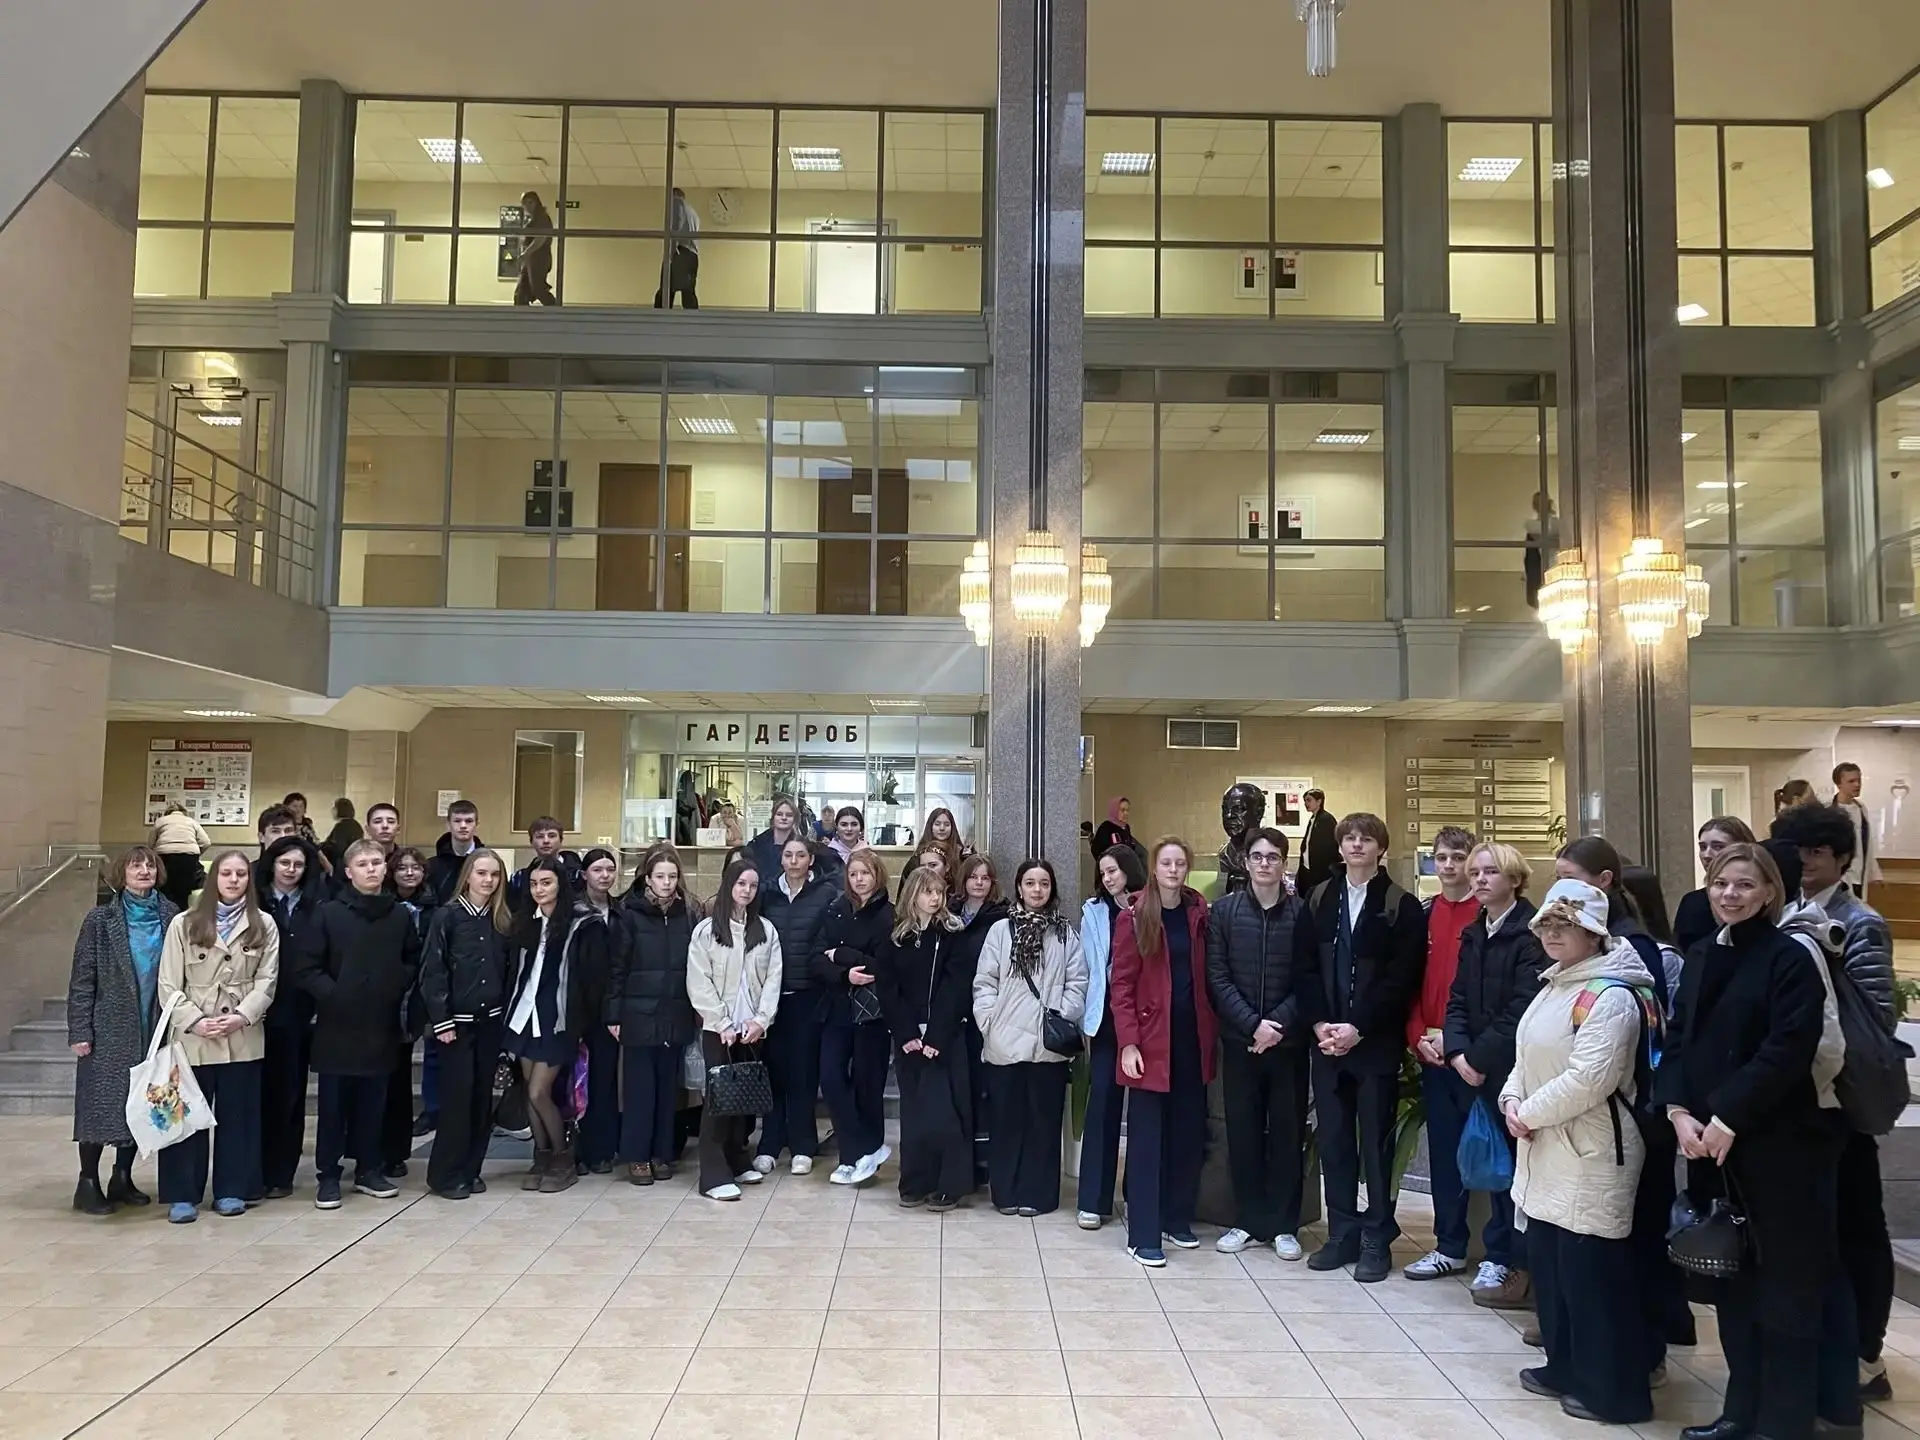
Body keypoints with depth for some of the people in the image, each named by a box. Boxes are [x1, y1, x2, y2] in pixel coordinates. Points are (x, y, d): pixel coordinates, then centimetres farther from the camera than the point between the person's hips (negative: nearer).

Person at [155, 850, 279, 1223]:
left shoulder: (263, 926, 5)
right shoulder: (184, 924, 2)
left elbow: (267, 980, 0)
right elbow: (169, 985, -1)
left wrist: (242, 1016, -15)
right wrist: (195, 1021, -13)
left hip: (243, 1037, 1)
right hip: (191, 1036, -1)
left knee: (237, 1114, 8)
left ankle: (231, 1190, 17)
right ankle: (183, 1194, 12)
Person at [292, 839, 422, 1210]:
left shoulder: (400, 915, 3)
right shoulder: (330, 913, -5)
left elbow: (413, 961, 13)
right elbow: (306, 968, -4)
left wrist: (396, 987, -2)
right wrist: (333, 994, -12)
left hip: (381, 1025, 3)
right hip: (337, 1025, -2)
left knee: (373, 1103, 12)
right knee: (334, 1104, 5)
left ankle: (369, 1169, 25)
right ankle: (328, 1175, 16)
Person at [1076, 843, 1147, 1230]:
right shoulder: (1094, 911, 6)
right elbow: (1089, 968, 6)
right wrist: (1088, 1017, 3)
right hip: (1107, 1018, 1)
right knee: (1102, 1104, -1)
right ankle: (1093, 1201, 4)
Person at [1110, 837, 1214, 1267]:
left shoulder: (1199, 914, 6)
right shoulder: (1133, 917, -5)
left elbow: (1207, 977, 9)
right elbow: (1122, 984, -7)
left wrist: (1213, 1035, 3)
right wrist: (1128, 1042, -13)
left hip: (1192, 1038, 4)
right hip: (1151, 1040, -4)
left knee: (1188, 1133, 11)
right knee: (1147, 1138, 0)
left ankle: (1177, 1219, 26)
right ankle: (1143, 1235, 5)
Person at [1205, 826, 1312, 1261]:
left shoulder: (1302, 912, -1)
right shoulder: (1224, 910, 1)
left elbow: (1309, 979, -3)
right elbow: (1217, 977, -3)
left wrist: (1279, 1024, -14)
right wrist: (1253, 1024, -12)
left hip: (1289, 1043, -1)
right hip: (1239, 1041, 1)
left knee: (1288, 1134, 6)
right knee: (1243, 1132, 7)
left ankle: (1284, 1225, 18)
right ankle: (1248, 1221, 19)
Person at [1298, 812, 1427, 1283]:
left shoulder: (1401, 906, -3)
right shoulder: (1319, 900, 8)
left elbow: (1402, 978, -9)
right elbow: (1304, 966, 5)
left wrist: (1359, 1027, -14)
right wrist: (1320, 1023, -7)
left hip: (1376, 1044, -3)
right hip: (1327, 1040, 3)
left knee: (1375, 1142, 3)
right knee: (1333, 1139, 8)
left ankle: (1377, 1239, 14)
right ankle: (1342, 1234, 19)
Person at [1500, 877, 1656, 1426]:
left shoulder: (1609, 994, -18)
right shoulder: (1553, 985, 13)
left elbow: (1588, 1079, -25)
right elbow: (1528, 1057, 18)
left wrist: (1530, 1113, -15)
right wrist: (1511, 1100, 0)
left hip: (1591, 1154, -10)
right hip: (1547, 1153, 10)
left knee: (1591, 1272, -1)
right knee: (1548, 1260, 17)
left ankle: (1614, 1391, 13)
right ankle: (1566, 1367, 32)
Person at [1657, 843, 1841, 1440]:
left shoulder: (1788, 958, -9)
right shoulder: (1700, 957, 11)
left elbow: (1788, 1050, -17)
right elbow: (1677, 1040, 10)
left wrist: (1728, 1118, -18)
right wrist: (1679, 1111, -5)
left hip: (1778, 1145, -6)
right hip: (1708, 1141, 6)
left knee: (1784, 1280, 3)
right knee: (1731, 1277, 12)